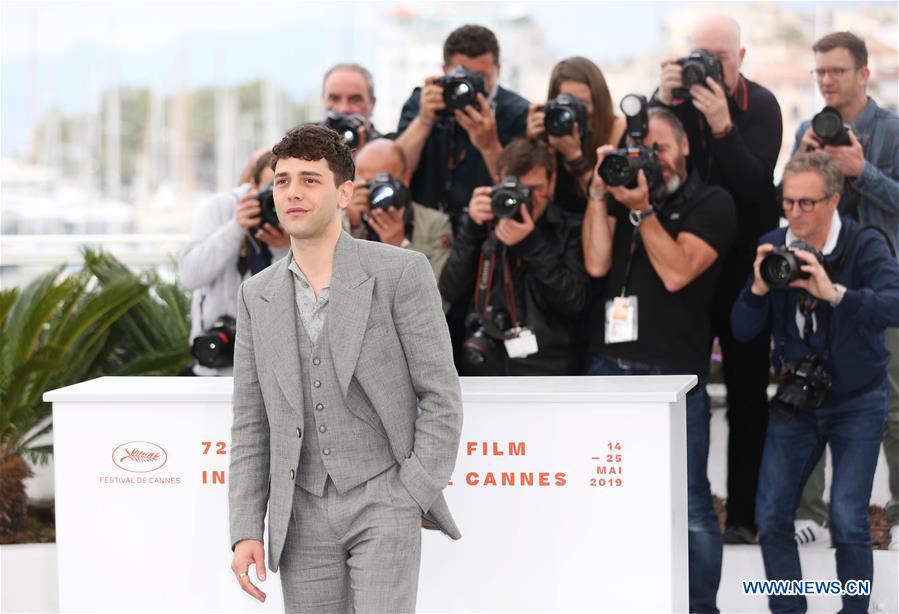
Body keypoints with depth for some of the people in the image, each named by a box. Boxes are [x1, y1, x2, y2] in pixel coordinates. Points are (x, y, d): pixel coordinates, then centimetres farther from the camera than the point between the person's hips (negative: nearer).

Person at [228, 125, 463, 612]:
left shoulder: (401, 273, -6)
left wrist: (409, 501, -12)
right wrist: (246, 531, 1)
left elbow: (441, 397, -5)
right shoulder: (257, 296, 7)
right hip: (304, 515, 4)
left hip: (383, 502, -4)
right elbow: (251, 424, 9)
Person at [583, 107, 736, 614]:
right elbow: (596, 263, 2)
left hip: (674, 373, -5)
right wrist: (600, 192, -1)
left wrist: (642, 210, -14)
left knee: (689, 504, -4)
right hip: (608, 365, 5)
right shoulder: (621, 195, 15)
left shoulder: (712, 203, 2)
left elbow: (676, 272, -10)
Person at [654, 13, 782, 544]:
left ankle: (743, 515, 7)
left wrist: (722, 126, -31)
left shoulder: (761, 106, -7)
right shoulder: (682, 95, 0)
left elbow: (756, 184, -19)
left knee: (747, 393, 2)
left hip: (745, 267, -2)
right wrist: (664, 104, -22)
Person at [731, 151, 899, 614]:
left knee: (848, 522, -12)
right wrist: (758, 289, -25)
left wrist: (834, 292, -46)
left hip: (856, 403, -4)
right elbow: (742, 331, -6)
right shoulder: (771, 249, -4)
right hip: (796, 400, 4)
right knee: (771, 517, 0)